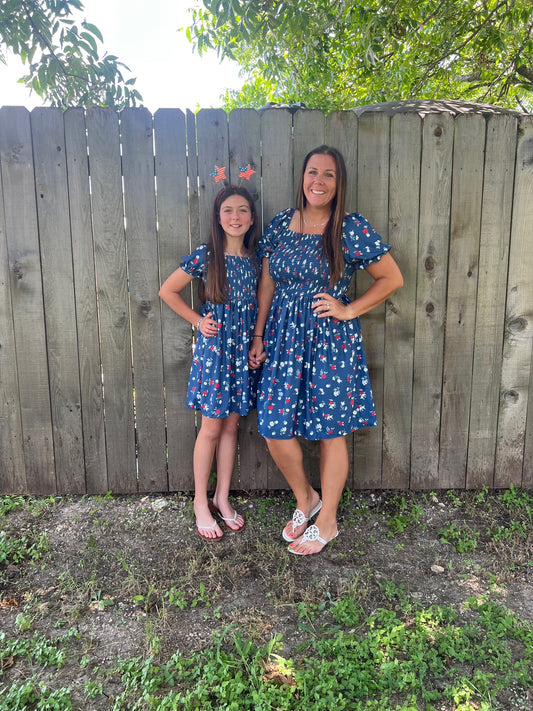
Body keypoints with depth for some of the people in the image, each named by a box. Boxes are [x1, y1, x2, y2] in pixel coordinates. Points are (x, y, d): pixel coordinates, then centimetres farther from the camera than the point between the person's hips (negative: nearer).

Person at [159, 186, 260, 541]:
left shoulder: (254, 258, 5)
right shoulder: (205, 256, -7)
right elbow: (168, 291, 0)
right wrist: (197, 320, -4)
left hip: (244, 349, 4)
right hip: (214, 347, -4)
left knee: (231, 426, 11)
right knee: (211, 429, 3)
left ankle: (222, 499, 26)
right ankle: (201, 503, 20)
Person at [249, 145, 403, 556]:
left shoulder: (352, 229, -6)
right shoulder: (281, 225, 7)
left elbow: (393, 278, -1)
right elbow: (267, 284, 11)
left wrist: (349, 310, -7)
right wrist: (258, 337, 9)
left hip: (331, 339, -4)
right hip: (284, 337, 4)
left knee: (330, 430, 5)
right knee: (274, 428, 3)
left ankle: (327, 522, 26)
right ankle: (306, 498, 31)